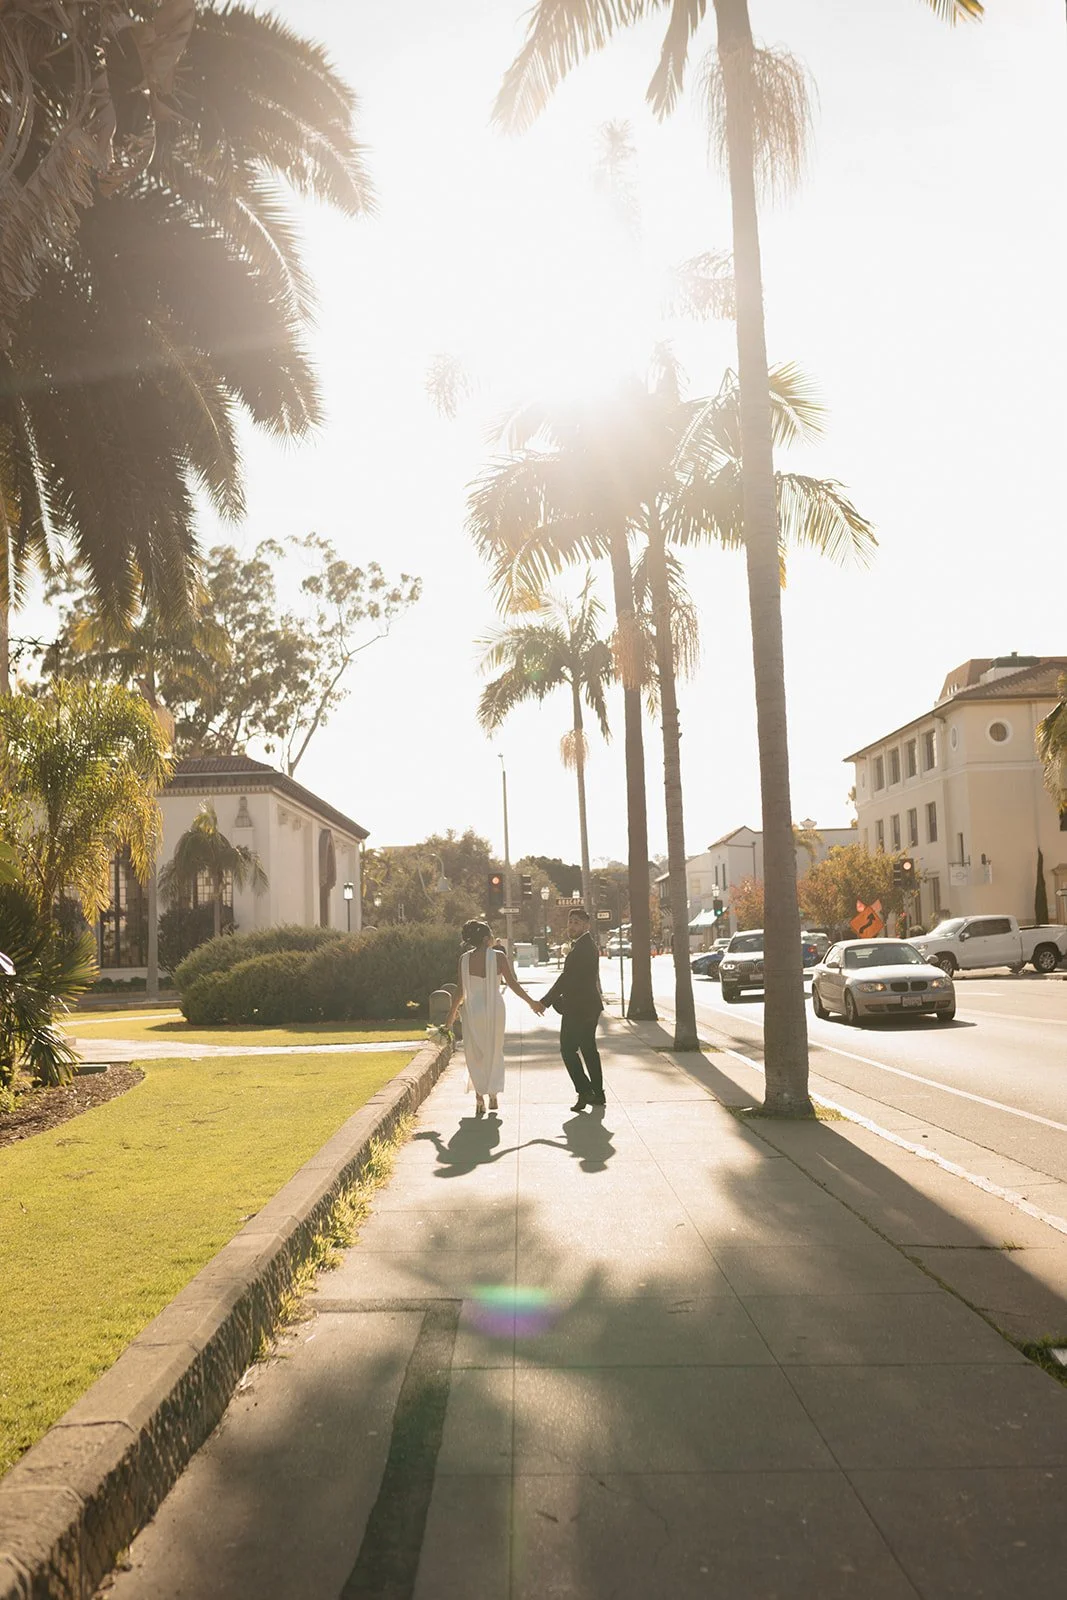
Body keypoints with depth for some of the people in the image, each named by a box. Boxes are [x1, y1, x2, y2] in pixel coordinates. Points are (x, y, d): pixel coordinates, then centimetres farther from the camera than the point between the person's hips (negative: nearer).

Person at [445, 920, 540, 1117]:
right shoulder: (498, 956, -8)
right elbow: (512, 983, -6)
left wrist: (452, 1012, 11)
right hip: (494, 1010, -1)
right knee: (494, 1052, 16)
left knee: (475, 1055, 13)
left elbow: (461, 991, -1)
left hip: (472, 1010, 1)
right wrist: (531, 1002, 4)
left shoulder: (464, 959, -3)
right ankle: (493, 1095, 16)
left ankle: (479, 1097, 7)